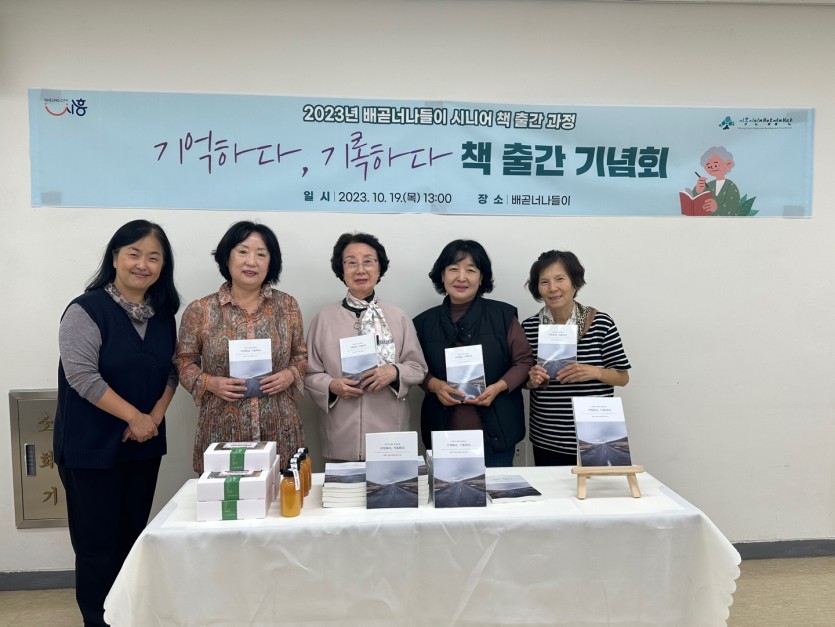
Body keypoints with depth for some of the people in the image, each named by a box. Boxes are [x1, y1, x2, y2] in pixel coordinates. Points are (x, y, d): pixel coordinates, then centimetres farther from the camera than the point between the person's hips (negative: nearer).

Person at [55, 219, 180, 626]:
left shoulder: (164, 314, 7)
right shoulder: (87, 310, -12)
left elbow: (171, 369, 9)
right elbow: (82, 376, -19)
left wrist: (156, 415, -7)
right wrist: (134, 417, -17)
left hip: (144, 444, 6)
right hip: (92, 447, -5)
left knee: (134, 537, 14)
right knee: (99, 543, 3)